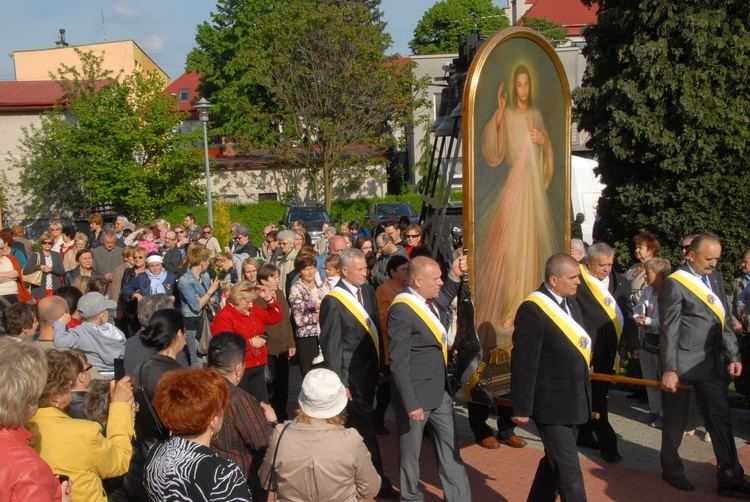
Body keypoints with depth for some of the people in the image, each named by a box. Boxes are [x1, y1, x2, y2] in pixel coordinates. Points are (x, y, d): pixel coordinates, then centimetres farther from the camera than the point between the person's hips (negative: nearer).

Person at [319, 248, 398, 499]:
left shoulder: (367, 290, 6)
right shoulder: (333, 301, -15)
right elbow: (331, 345, -14)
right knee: (364, 428, -1)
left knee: (358, 425, 17)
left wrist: (380, 364, 9)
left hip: (369, 371, 7)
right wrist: (339, 383, -15)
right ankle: (378, 483, 8)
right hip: (351, 375, -7)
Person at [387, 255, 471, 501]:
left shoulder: (432, 299, 2)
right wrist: (411, 404, -22)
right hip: (416, 394, -7)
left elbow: (445, 299, 30)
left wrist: (455, 275, 12)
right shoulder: (401, 310, -22)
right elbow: (399, 363, -23)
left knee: (450, 447, 11)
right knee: (411, 451, 12)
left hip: (440, 389, 8)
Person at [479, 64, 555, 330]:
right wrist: (498, 113, -21)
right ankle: (509, 309, -3)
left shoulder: (537, 114, 12)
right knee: (512, 241, -8)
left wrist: (544, 140, -4)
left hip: (536, 183, 5)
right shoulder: (507, 115, -3)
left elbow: (548, 150, 20)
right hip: (515, 183, -5)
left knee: (534, 239, 9)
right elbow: (494, 151, -15)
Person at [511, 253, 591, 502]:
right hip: (551, 405, -8)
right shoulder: (532, 310, -18)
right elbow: (523, 363, -18)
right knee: (569, 470, -3)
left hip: (573, 401, 8)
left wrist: (585, 397, 14)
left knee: (555, 463, 20)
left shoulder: (571, 303, 9)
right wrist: (522, 408, -16)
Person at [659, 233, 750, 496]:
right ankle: (671, 470, 26)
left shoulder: (715, 277, 10)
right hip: (682, 363, -6)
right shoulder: (675, 283, -12)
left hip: (711, 362, 6)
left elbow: (725, 320, 13)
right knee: (676, 420, 8)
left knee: (721, 418, 7)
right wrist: (668, 370, -15)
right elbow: (668, 330, -13)